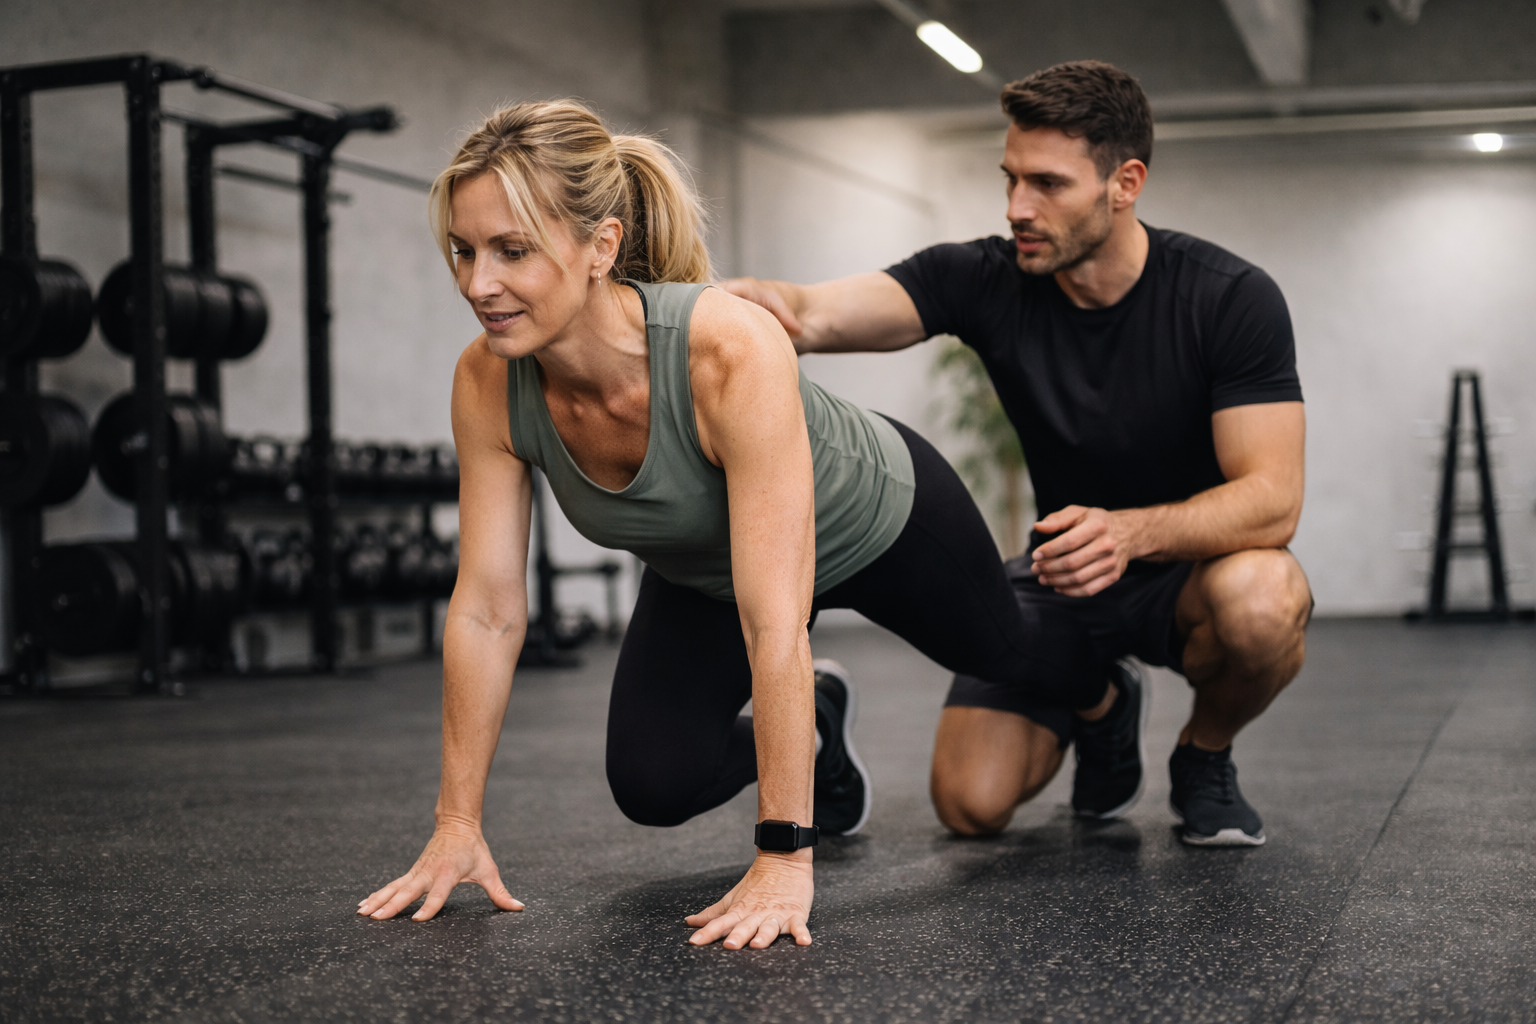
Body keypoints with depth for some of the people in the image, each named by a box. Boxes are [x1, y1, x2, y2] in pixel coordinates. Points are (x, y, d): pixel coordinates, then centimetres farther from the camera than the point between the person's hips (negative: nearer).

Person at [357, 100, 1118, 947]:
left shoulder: (732, 352, -46)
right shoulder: (488, 386, -30)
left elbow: (775, 624, -45)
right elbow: (486, 609, -21)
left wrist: (783, 860, -44)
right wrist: (456, 826, -21)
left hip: (878, 521, -3)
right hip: (702, 571, 4)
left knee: (1012, 659, 22)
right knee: (652, 786, -9)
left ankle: (1101, 695, 61)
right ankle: (813, 729, 25)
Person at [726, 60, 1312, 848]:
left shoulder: (1230, 300, -21)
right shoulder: (987, 280, -16)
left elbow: (1271, 501, -28)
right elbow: (814, 313, -32)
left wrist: (1133, 531, -47)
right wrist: (756, 303, -57)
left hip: (1191, 562, -2)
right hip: (1063, 575, 3)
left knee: (1261, 599, -39)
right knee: (971, 802, -15)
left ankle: (1203, 758, -4)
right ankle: (1101, 708, 20)